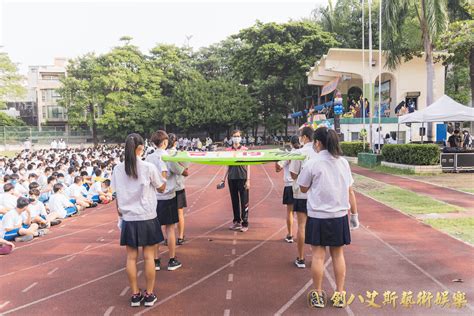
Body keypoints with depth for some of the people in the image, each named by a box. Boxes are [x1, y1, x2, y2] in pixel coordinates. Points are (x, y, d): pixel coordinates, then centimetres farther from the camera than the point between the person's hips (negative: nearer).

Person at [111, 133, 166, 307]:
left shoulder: (118, 169, -2)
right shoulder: (148, 167, -11)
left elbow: (117, 195, 4)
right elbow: (161, 188, 2)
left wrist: (120, 213, 16)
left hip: (128, 218, 3)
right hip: (147, 218, -3)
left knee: (131, 257, 10)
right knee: (149, 257, 8)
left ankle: (135, 295, 19)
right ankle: (149, 294, 17)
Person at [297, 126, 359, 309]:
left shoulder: (312, 164, -11)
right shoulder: (343, 162, 2)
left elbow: (303, 189, 1)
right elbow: (350, 192, 6)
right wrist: (354, 214, 13)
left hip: (318, 216, -4)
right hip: (339, 216, 4)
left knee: (318, 255, 6)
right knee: (338, 254, 13)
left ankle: (317, 295, 17)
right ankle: (339, 295, 21)